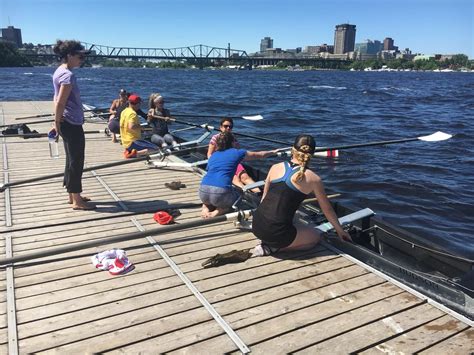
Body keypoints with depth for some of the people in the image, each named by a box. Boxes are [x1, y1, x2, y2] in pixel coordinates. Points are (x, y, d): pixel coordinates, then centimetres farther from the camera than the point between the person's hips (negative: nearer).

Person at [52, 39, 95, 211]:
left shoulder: (60, 71, 13)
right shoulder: (68, 75, -18)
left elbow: (57, 99, 16)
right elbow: (61, 103, -21)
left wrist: (58, 122, 16)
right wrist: (58, 123, -11)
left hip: (67, 123, 10)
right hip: (72, 124, -10)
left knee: (72, 160, 17)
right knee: (76, 161, -2)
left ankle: (73, 195, 27)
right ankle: (77, 201, 7)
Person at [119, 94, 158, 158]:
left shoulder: (124, 111, 14)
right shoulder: (133, 113, -14)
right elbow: (131, 127, -29)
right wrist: (141, 127, -12)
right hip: (133, 142, -10)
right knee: (156, 149, -18)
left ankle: (128, 151, 10)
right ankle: (136, 153, -19)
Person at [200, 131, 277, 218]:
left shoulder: (213, 155, 21)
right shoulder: (237, 153, 11)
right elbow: (260, 155, 25)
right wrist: (273, 152, 43)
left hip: (203, 192, 4)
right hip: (220, 193, -4)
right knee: (237, 197, 27)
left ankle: (206, 207, 8)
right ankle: (217, 212, 2)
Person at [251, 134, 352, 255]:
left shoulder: (276, 167, 6)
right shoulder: (313, 179, -2)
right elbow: (327, 209, 11)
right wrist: (340, 231, 27)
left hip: (257, 226, 6)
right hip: (278, 232, -6)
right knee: (315, 236, 21)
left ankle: (268, 243, 10)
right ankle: (274, 248, 3)